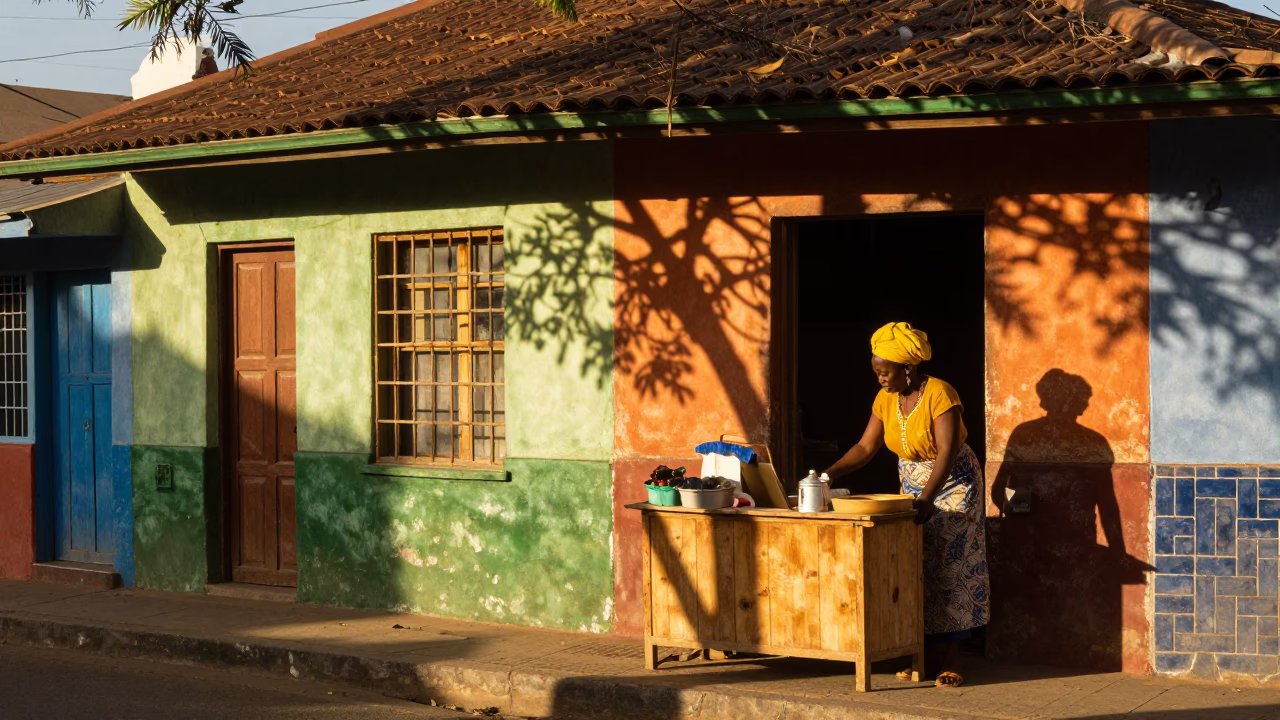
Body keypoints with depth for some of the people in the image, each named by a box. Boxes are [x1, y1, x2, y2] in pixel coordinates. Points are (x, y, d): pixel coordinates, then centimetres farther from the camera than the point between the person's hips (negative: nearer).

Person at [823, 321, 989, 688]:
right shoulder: (885, 400, -2)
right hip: (913, 487, 7)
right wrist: (828, 473, -12)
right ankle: (922, 656, 6)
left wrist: (927, 499, -41)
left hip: (952, 486, -7)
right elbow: (866, 447, 1)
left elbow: (947, 452, -31)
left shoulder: (939, 394, -24)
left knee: (947, 570, -8)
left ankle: (947, 662, -7)